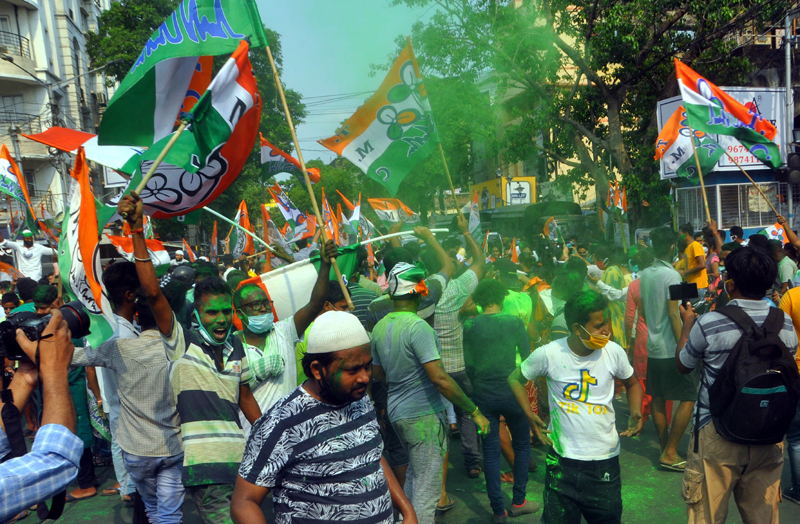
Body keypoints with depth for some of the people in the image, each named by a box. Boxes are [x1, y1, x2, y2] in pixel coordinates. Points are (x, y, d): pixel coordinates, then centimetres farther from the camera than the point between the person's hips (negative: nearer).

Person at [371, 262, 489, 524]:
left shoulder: (380, 327, 4)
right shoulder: (417, 326, -21)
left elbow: (377, 372, 15)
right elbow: (439, 379, -25)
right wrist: (474, 411, -18)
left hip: (396, 411, 9)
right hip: (423, 414, -8)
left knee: (414, 474, 26)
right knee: (427, 486, 3)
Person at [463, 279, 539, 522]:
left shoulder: (469, 326, -5)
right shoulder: (514, 322, -7)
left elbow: (467, 364, -2)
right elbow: (526, 358, -2)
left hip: (483, 395, 1)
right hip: (511, 392, -1)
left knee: (490, 451, 11)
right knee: (522, 445, 19)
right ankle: (518, 502, 24)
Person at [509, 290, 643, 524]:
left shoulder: (614, 352, -8)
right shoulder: (549, 354, -13)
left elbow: (632, 383, 12)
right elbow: (515, 379, 3)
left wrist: (635, 414, -6)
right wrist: (530, 416, -7)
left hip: (605, 459, 1)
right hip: (562, 459, -1)